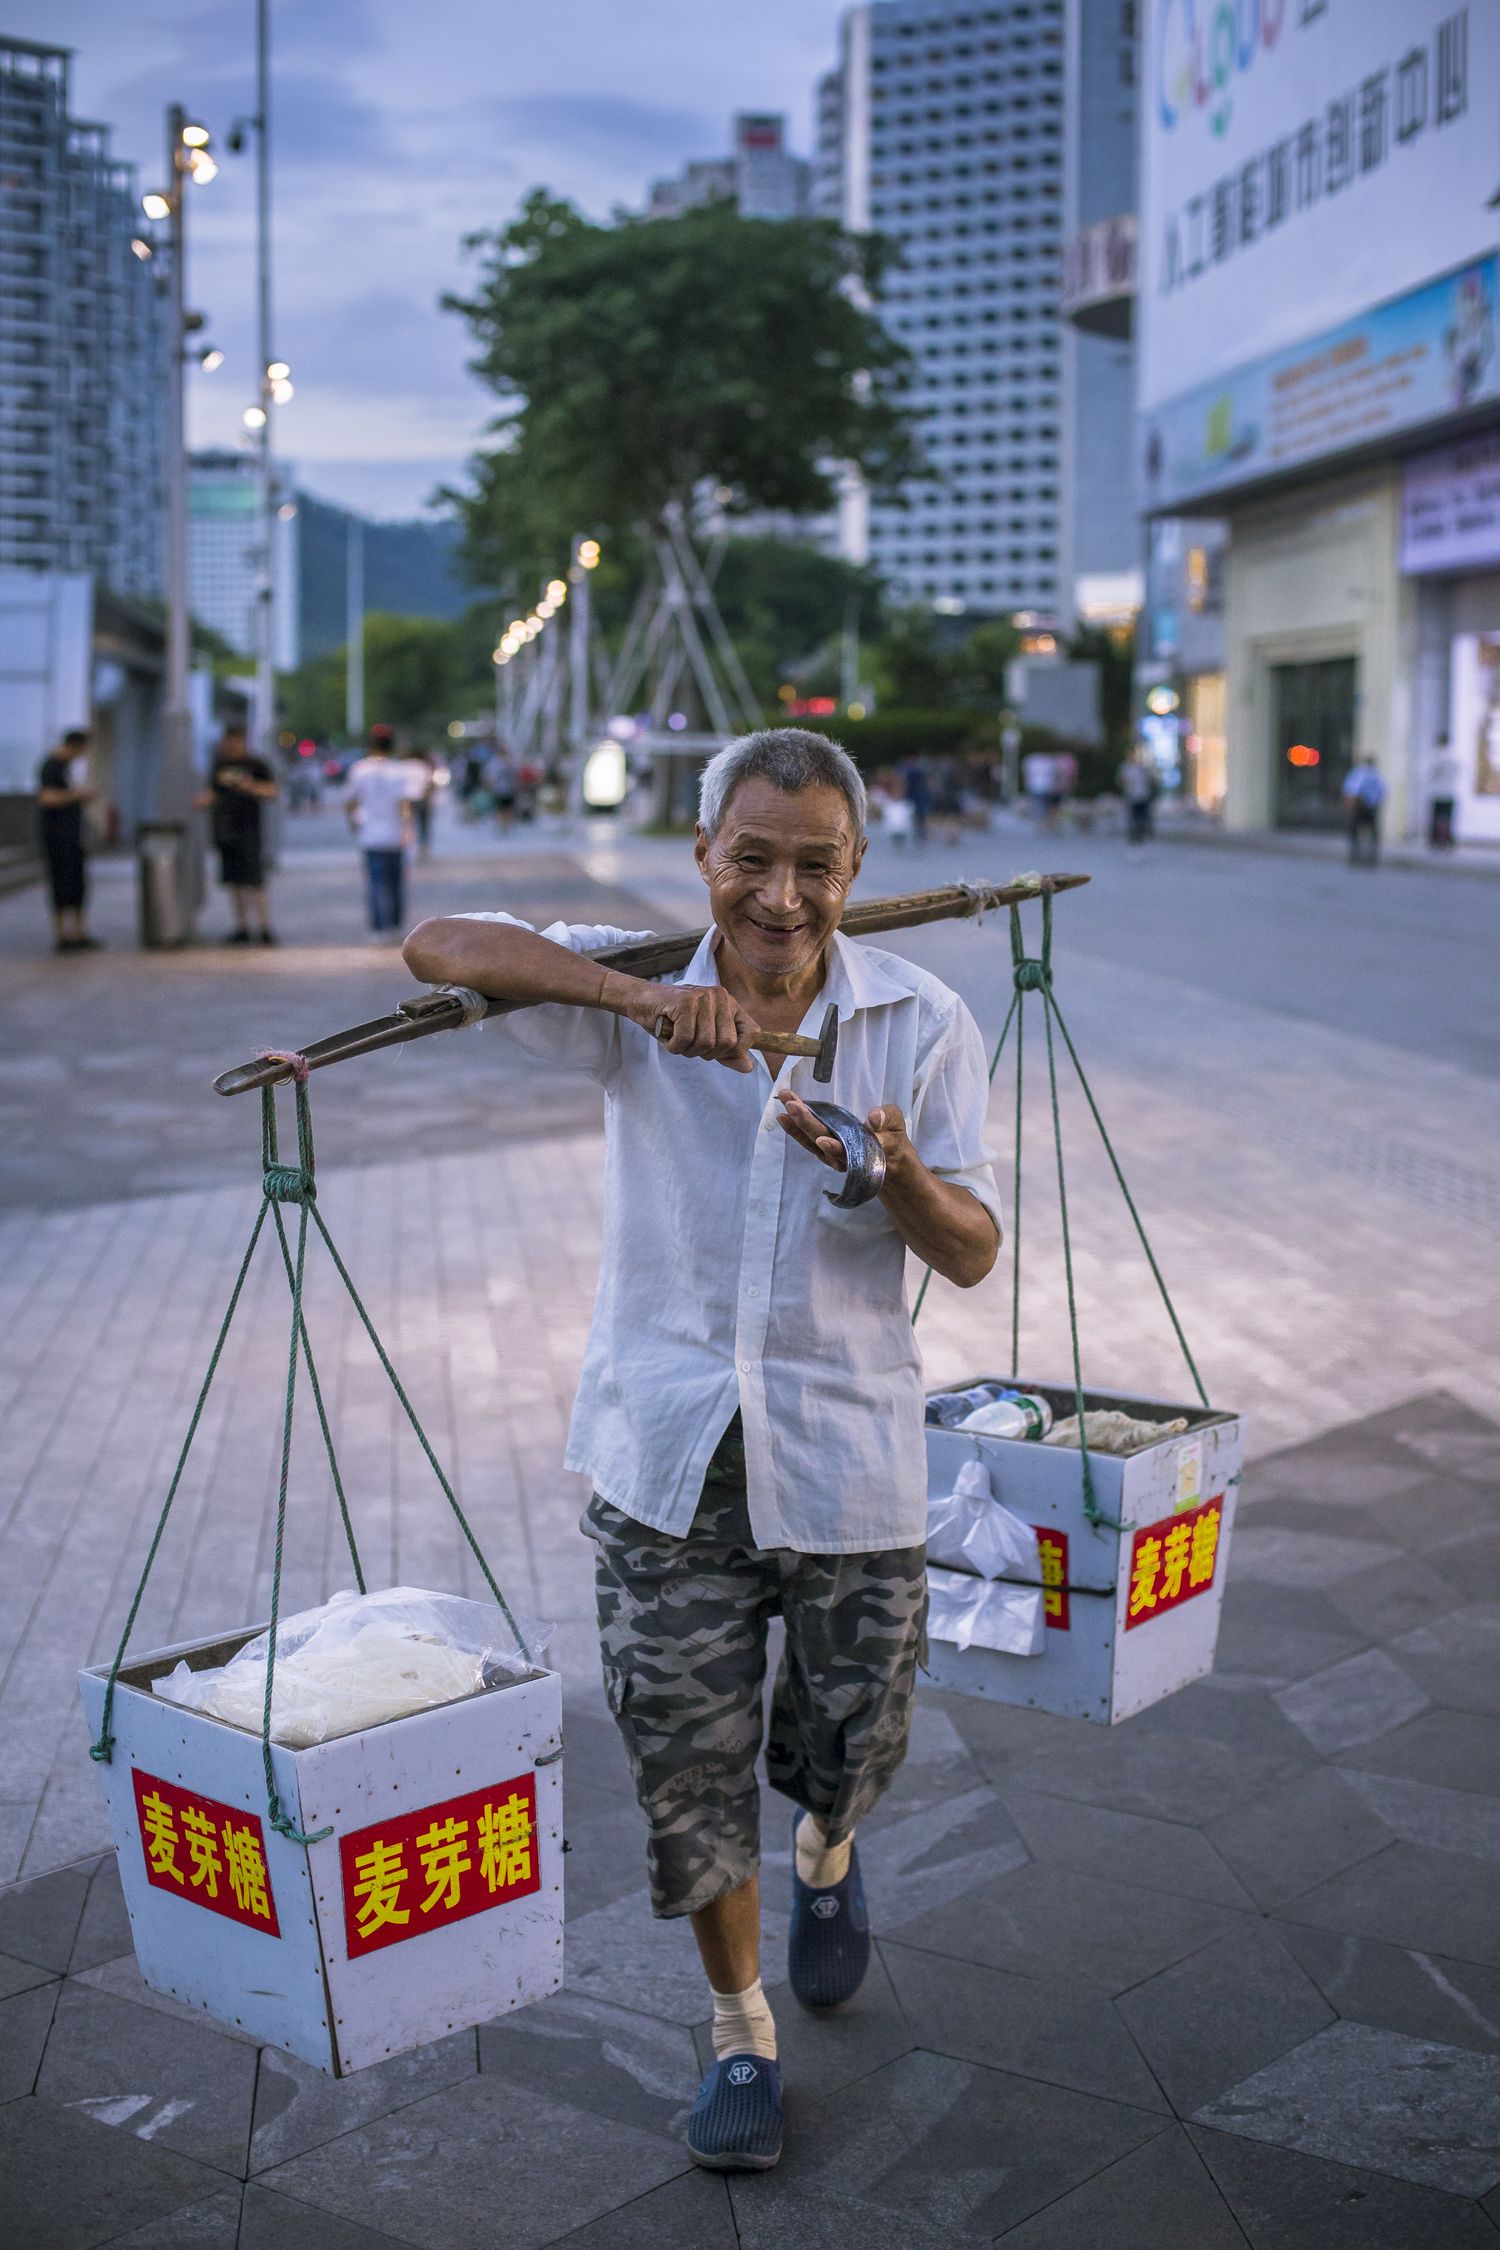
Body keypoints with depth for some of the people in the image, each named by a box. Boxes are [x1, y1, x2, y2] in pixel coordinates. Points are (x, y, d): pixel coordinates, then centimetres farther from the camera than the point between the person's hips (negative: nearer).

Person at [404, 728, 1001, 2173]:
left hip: (845, 1446, 0)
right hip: (667, 1453, 0)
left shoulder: (923, 1023, -6)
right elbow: (440, 948, -19)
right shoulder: (636, 994, -6)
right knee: (685, 1758, 8)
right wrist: (640, 996, -31)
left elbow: (972, 1255, -5)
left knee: (855, 1733, 15)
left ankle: (826, 1859, 53)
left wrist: (894, 1173, -28)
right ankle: (741, 2038, 31)